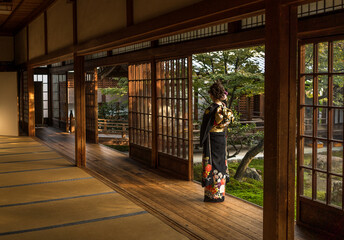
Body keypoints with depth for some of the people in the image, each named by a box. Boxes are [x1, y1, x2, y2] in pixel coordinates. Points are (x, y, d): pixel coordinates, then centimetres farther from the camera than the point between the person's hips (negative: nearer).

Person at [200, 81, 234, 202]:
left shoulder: (210, 110, -19)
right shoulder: (225, 108, 1)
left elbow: (206, 128, -14)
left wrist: (203, 141, -4)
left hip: (212, 140, -7)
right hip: (222, 138, 7)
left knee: (212, 164, 2)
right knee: (221, 163, 14)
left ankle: (212, 195, 9)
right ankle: (221, 193, 23)